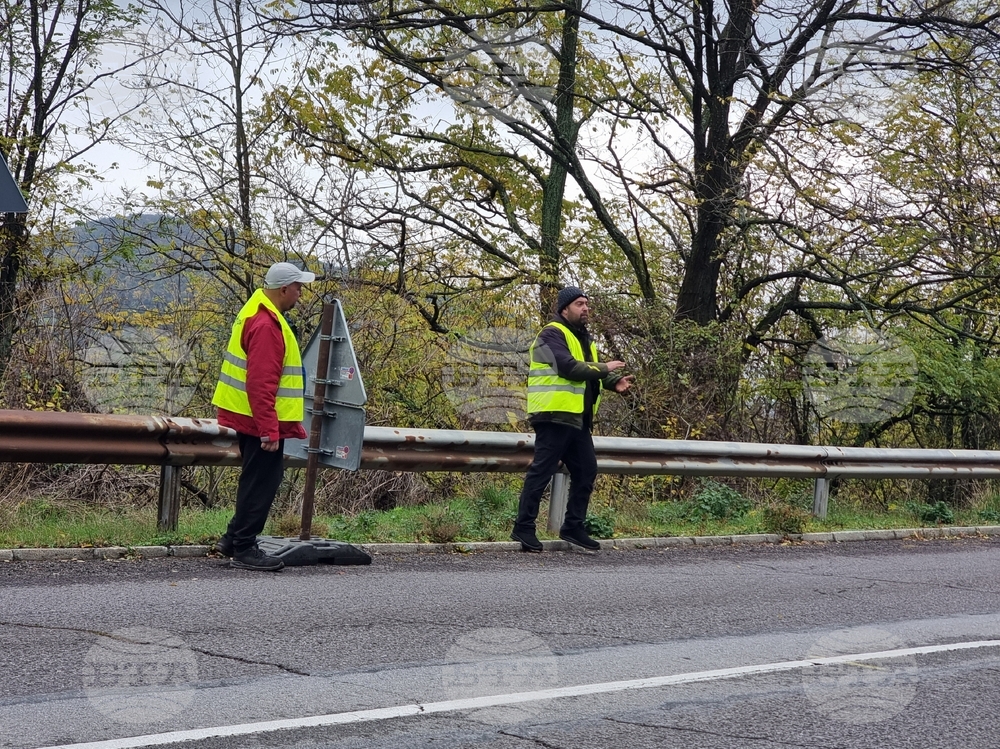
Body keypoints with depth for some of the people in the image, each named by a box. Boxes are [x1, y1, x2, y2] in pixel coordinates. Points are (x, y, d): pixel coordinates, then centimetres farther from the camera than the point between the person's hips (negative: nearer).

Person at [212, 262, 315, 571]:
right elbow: (261, 383, -26)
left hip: (252, 419, 11)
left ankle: (234, 539, 25)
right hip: (262, 421, -11)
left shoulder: (258, 314, 13)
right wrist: (269, 429, -26)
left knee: (257, 481, 18)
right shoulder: (266, 325, -21)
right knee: (261, 484, -3)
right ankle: (244, 551, 2)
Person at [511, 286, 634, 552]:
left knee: (586, 471, 10)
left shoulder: (582, 338, 21)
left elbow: (588, 373, 20)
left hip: (577, 419, 10)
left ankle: (573, 527, 18)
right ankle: (523, 527, -3)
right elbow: (568, 367, -21)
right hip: (554, 415, -10)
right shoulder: (553, 334, -8)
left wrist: (613, 381, 0)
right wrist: (604, 368, -12)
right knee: (542, 471, -7)